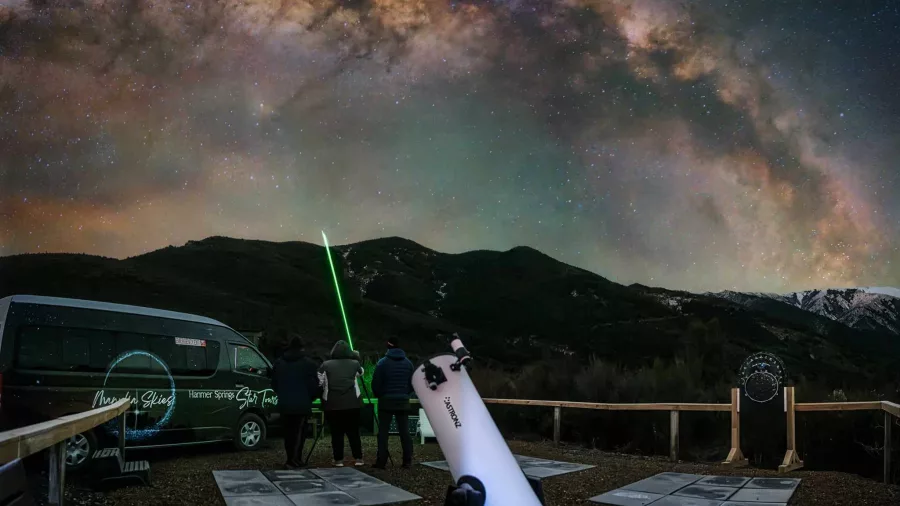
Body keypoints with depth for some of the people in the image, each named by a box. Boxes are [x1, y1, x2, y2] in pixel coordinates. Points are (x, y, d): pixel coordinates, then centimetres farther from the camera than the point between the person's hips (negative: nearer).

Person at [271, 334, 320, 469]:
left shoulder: (279, 363, 7)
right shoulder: (308, 363, -7)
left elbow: (274, 384, 12)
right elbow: (313, 384, -8)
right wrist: (311, 397, 9)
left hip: (284, 404, 4)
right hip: (302, 404, -4)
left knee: (288, 432, 13)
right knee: (299, 432, 0)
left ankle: (291, 459, 18)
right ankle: (294, 459, -10)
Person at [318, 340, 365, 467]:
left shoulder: (325, 365, 0)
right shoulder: (355, 364, 5)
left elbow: (319, 383, 0)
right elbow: (361, 372, 26)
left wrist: (321, 396, 17)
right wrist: (357, 358, 35)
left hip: (332, 404, -1)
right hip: (352, 403, 1)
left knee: (336, 433, 6)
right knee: (354, 432, 10)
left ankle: (338, 460, 8)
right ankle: (359, 459, 12)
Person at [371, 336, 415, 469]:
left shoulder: (383, 362, -8)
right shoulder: (408, 363, 4)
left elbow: (376, 383, -7)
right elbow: (413, 383, 7)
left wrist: (378, 395, 12)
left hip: (386, 401, -3)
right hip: (403, 401, 3)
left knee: (383, 431, 1)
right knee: (404, 431, 6)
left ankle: (381, 461, -2)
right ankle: (407, 460, 5)